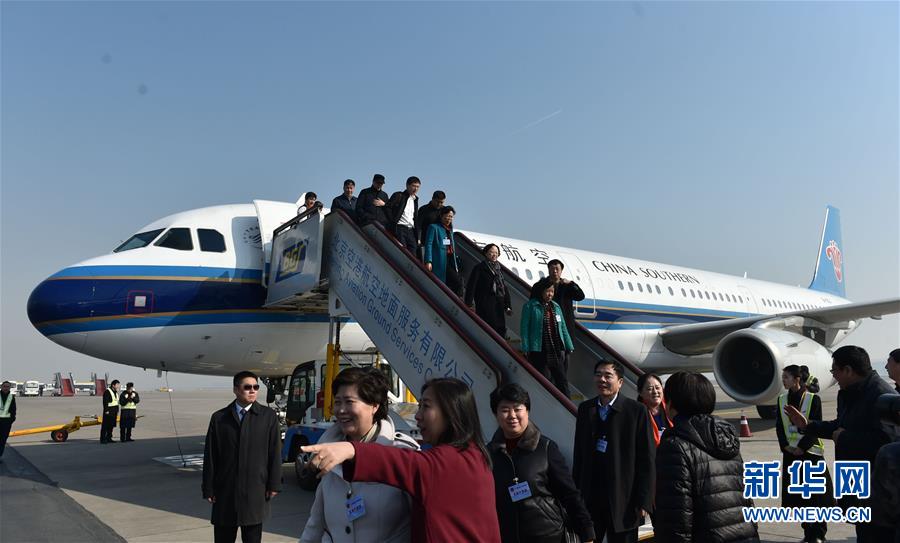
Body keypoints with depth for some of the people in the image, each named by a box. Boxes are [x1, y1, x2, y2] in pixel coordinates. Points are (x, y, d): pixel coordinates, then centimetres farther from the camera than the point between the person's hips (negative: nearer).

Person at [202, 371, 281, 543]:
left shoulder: (268, 416, 1)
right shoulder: (219, 418, 2)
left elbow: (275, 452, 0)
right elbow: (210, 456, 3)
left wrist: (274, 484, -3)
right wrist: (208, 488, 1)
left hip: (255, 491, -1)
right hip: (225, 491, 1)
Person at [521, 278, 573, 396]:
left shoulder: (555, 307, 14)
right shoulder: (530, 306, -3)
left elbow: (563, 328, 17)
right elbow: (524, 328, -6)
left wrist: (569, 347, 14)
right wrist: (526, 349, -12)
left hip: (557, 351, 5)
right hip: (539, 352, -5)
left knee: (562, 382, 5)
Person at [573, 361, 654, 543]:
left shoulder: (636, 411, -9)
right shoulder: (585, 409, 4)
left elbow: (646, 460, -8)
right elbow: (579, 452, 7)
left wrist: (643, 500, -10)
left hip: (623, 499, -3)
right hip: (590, 497, 3)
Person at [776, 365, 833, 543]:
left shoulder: (813, 399, -6)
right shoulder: (782, 400, 6)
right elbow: (779, 426, 6)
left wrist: (802, 447, -15)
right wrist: (786, 446, -8)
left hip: (810, 451, -4)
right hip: (790, 453, 4)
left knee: (816, 494, -2)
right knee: (798, 494, 7)